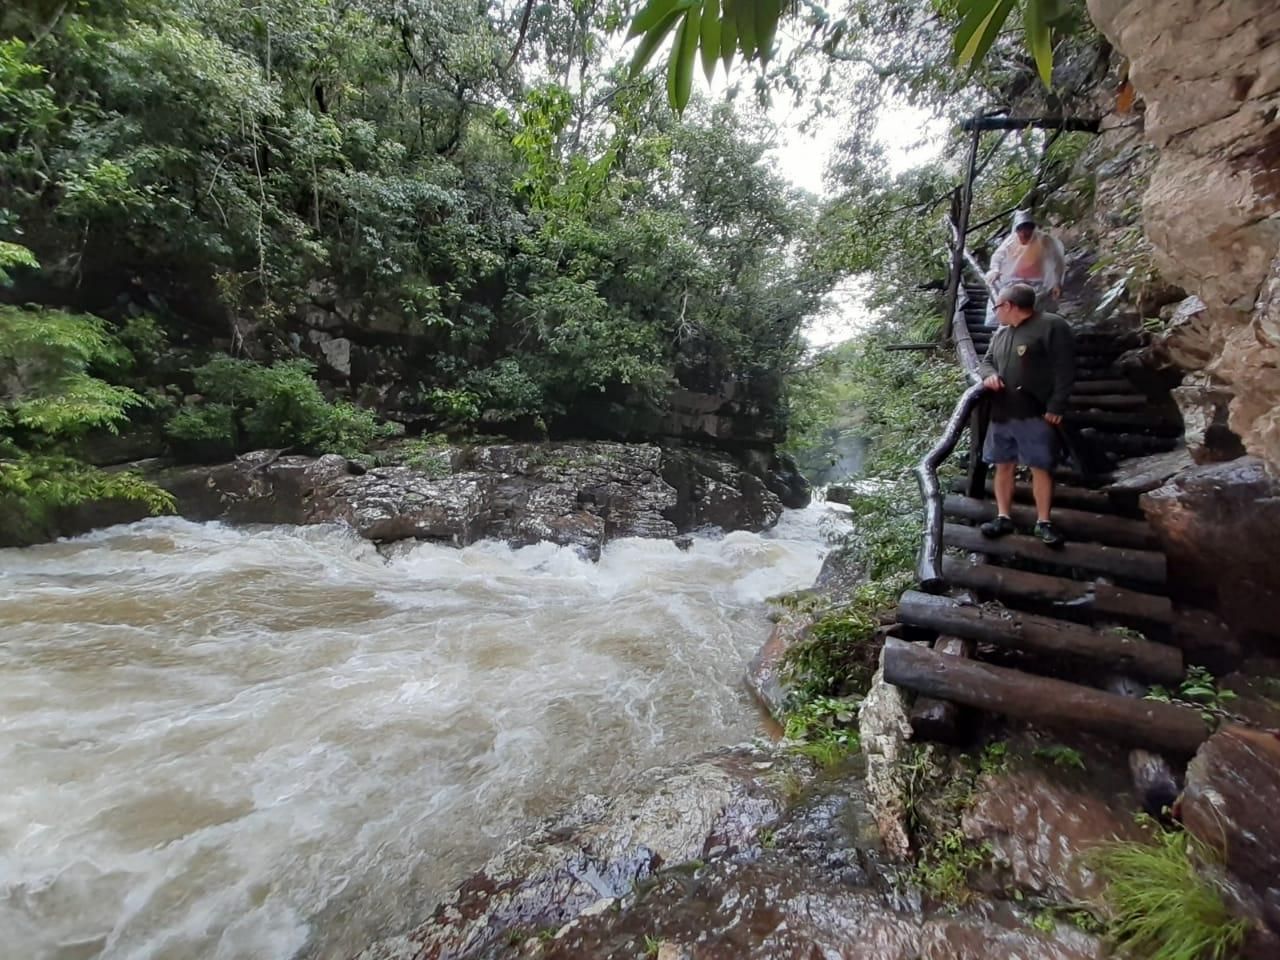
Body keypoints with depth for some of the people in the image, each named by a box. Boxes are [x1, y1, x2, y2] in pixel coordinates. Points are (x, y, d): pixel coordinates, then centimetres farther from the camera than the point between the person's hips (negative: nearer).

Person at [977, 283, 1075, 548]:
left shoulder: (1052, 326, -5)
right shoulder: (1000, 333, 17)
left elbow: (1064, 369, -10)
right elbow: (986, 361, 23)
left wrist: (1056, 407, -15)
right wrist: (988, 374, -2)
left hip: (1036, 414, -7)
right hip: (1001, 414, 7)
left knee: (1041, 467, -1)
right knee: (1003, 465, 8)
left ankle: (1043, 523, 8)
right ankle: (1003, 518, 16)